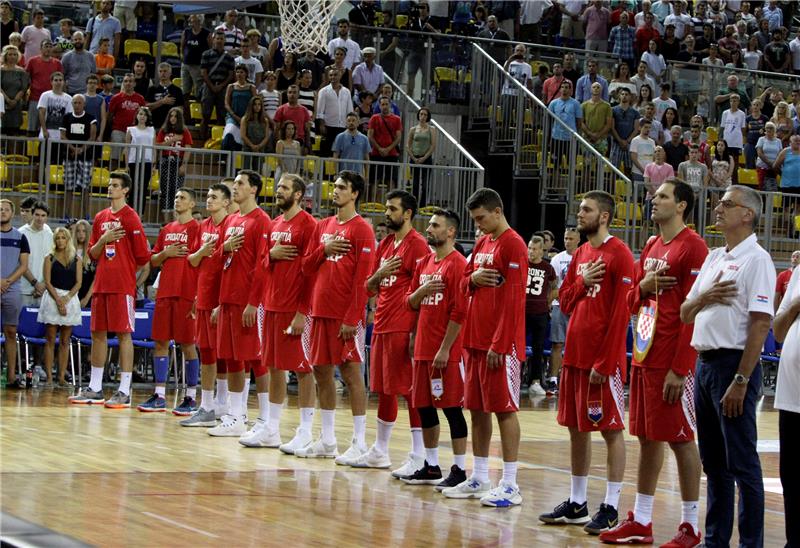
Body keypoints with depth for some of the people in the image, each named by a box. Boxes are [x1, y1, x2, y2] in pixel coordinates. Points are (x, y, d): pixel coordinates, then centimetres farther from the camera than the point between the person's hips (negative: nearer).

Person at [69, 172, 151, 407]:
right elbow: (93, 254, 14)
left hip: (122, 286, -7)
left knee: (124, 334, -5)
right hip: (101, 284, 7)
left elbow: (142, 256, -7)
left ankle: (124, 391, -5)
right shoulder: (100, 218, 14)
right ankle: (95, 388, 16)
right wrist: (103, 240, -4)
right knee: (98, 333, 9)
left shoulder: (131, 218, -6)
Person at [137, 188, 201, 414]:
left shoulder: (197, 229, -3)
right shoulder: (167, 230, 16)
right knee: (160, 342, 5)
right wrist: (166, 253, -2)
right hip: (165, 293, 6)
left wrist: (198, 296, -16)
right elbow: (153, 261, 20)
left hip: (186, 294, -6)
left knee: (187, 344, -3)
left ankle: (191, 398, 3)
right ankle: (159, 396, 10)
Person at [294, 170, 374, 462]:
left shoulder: (361, 230, -8)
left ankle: (359, 443, -2)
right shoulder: (323, 226, 14)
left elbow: (362, 279, -13)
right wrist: (324, 249, -6)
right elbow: (306, 267, 14)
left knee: (351, 372, -5)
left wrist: (352, 318, -18)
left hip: (346, 314, -7)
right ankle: (327, 441, 18)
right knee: (321, 371, 10)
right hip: (321, 311, 7)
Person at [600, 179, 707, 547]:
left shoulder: (693, 247, -11)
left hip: (672, 363, -8)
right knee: (647, 437, 11)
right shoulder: (651, 247, 15)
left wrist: (680, 368, -20)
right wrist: (642, 287, -3)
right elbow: (632, 303, 21)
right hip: (643, 357, 8)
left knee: (680, 439, -2)